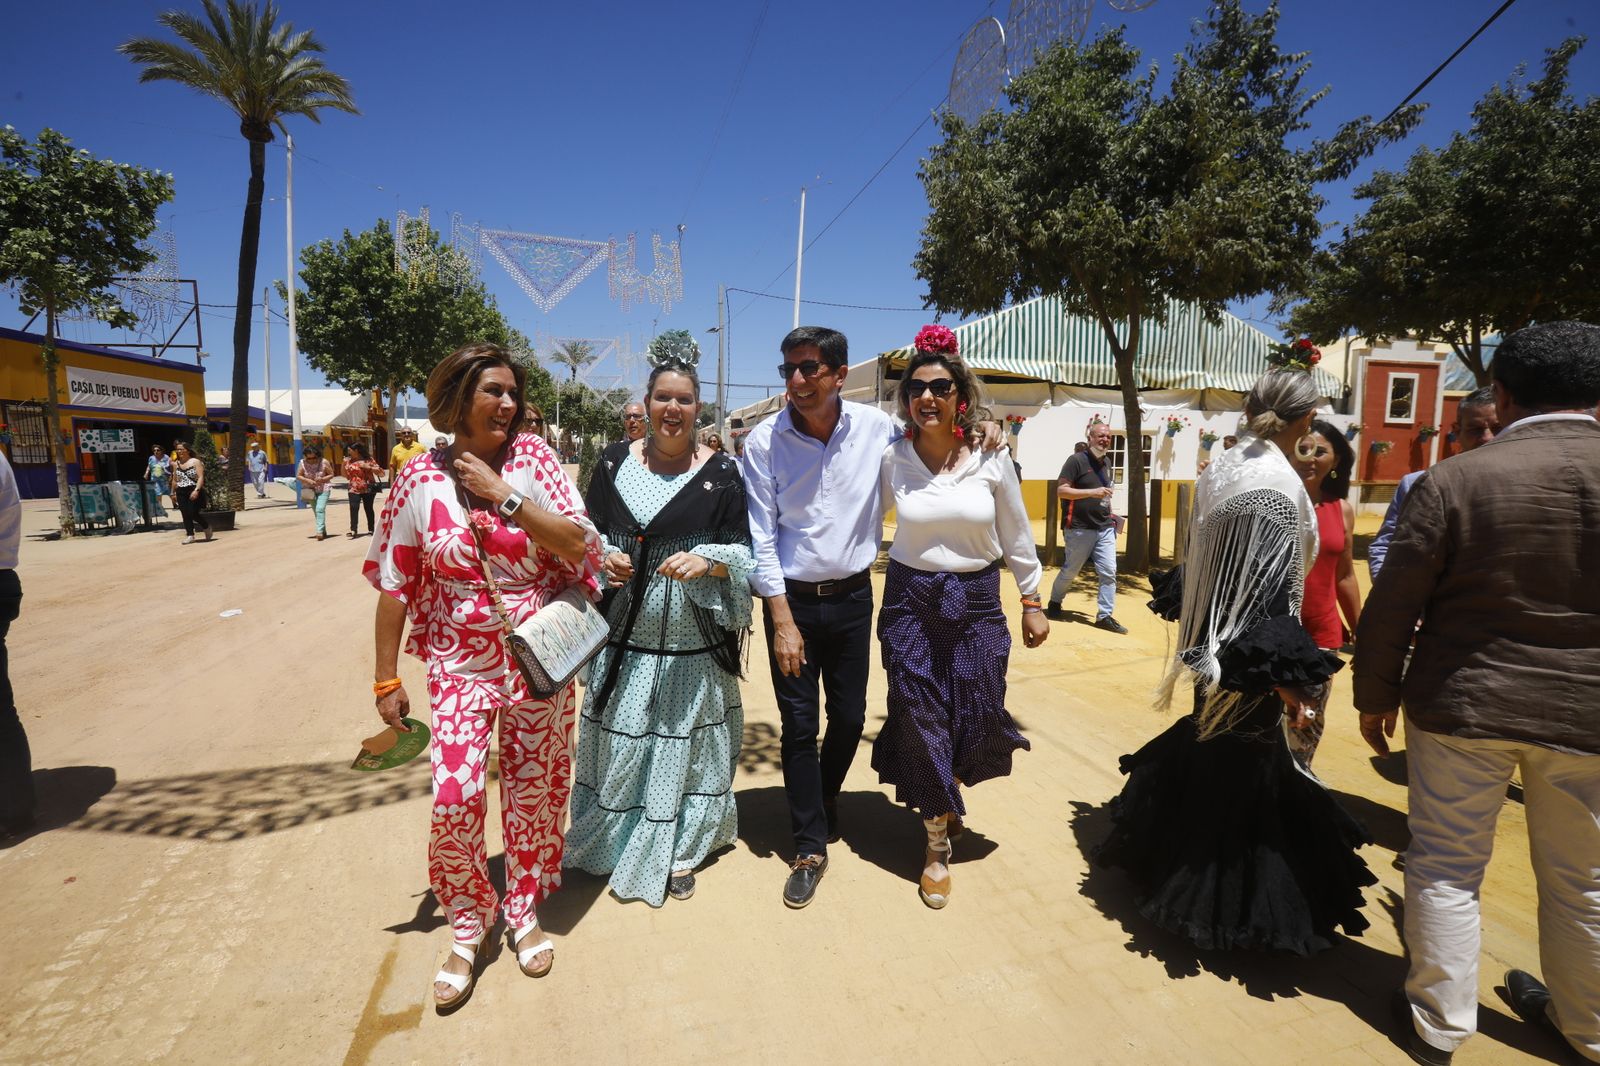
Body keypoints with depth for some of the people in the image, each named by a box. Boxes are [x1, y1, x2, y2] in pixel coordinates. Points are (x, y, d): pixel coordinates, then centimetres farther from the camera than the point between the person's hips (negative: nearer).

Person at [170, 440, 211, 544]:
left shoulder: (195, 462, -4)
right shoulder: (176, 464, 11)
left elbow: (201, 477, -12)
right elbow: (174, 480, 19)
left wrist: (196, 490, -23)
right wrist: (173, 493, 17)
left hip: (194, 492, -5)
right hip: (181, 492, 5)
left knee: (193, 513, -11)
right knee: (185, 514, 1)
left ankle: (206, 527, 14)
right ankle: (190, 535, 6)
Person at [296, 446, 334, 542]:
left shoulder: (324, 462, -12)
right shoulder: (303, 463, -6)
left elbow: (331, 474, -4)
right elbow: (298, 475, -2)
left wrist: (322, 479, -22)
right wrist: (307, 480, -20)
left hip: (323, 489, -4)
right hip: (310, 490, 4)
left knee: (320, 509, -19)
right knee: (316, 511, 12)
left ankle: (320, 531, -23)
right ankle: (323, 532, 24)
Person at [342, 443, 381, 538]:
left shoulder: (368, 460, -2)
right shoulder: (349, 461, 10)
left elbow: (381, 472, -5)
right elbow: (345, 475, 14)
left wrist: (368, 467, -18)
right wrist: (344, 464, 2)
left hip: (368, 489, -3)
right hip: (354, 489, 3)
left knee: (368, 509, 6)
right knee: (353, 509, -11)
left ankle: (371, 530, 16)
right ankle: (353, 530, -12)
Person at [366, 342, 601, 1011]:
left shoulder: (533, 458, -5)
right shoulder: (421, 478, -5)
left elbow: (580, 543, -13)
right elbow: (395, 585, 0)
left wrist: (505, 496, -19)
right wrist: (386, 679, 2)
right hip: (459, 666, 0)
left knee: (534, 792, 12)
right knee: (454, 801, -6)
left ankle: (525, 911, 38)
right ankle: (469, 921, 25)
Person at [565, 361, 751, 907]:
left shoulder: (720, 472, -4)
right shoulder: (615, 461, 4)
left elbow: (741, 553, -2)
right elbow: (589, 530, 13)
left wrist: (706, 560, -22)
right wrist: (604, 556, -8)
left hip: (691, 642, -2)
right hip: (623, 636, 2)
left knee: (685, 743, 11)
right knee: (619, 740, 14)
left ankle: (678, 855, 32)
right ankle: (613, 839, 39)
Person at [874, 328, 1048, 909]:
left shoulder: (992, 458, -5)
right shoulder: (891, 458, -6)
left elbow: (1017, 535, 3)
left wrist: (1032, 602, 6)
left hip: (977, 602, 1)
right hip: (910, 600, 0)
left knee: (978, 718, 6)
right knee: (920, 720, 4)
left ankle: (947, 782, 44)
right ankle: (937, 845, 26)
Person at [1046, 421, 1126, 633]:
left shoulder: (1106, 464, 15)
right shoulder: (1076, 460, -10)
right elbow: (1061, 491, -17)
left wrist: (1110, 514, 14)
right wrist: (1092, 492, -24)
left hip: (1105, 528, 7)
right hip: (1080, 528, -6)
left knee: (1109, 572, -1)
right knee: (1070, 571, 7)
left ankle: (1104, 616, 5)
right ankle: (1055, 602, 31)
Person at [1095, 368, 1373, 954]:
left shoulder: (1220, 468, 4)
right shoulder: (1279, 482, -21)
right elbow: (1274, 592, -23)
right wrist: (1288, 678, -19)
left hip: (1212, 643, 8)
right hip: (1251, 651, -8)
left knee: (1208, 748, 24)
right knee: (1245, 764, 6)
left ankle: (1183, 857, 43)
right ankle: (1230, 899, 23)